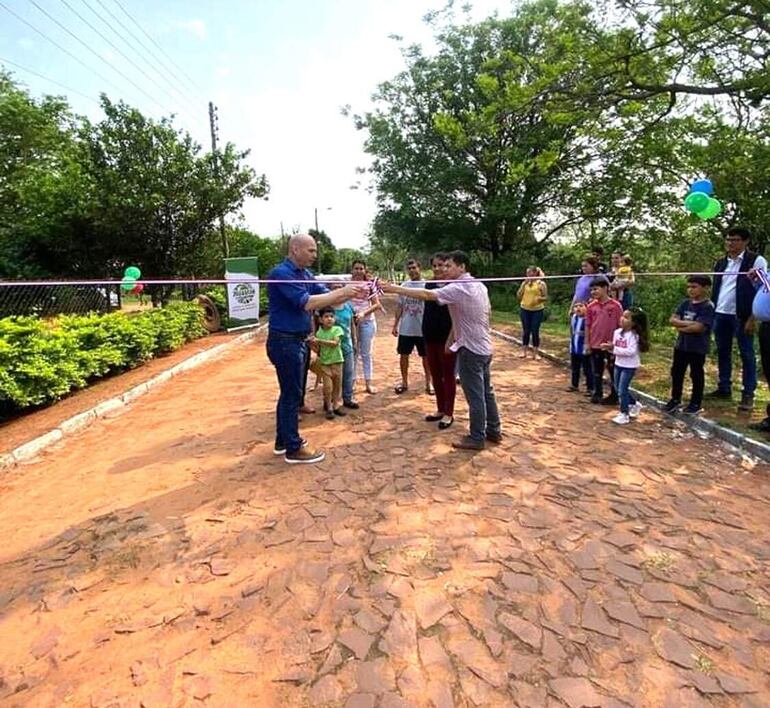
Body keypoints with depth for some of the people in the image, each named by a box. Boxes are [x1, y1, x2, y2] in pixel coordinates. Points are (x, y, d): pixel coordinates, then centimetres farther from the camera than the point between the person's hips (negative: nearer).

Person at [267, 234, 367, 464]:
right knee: (292, 394, -1)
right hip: (285, 341, -9)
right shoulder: (281, 273, -18)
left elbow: (326, 297, 8)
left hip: (296, 340, 9)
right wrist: (342, 292, -24)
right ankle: (293, 449, 10)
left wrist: (350, 293, -10)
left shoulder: (305, 274, 11)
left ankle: (283, 440, 30)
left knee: (289, 392, 17)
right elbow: (306, 302, -27)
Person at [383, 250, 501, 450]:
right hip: (484, 347, 9)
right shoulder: (480, 285, 9)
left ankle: (476, 438, 12)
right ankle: (494, 431, 28)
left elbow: (426, 295, -27)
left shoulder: (458, 288, -19)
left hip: (470, 349, -9)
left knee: (475, 396, 1)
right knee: (486, 392, 17)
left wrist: (395, 289, -26)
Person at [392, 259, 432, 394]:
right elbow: (400, 306, 10)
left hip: (423, 329, -3)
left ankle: (428, 383, 21)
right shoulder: (404, 285, 4)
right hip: (405, 329, 3)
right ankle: (404, 382, 23)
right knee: (404, 355, 10)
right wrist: (395, 324, 6)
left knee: (426, 356, 8)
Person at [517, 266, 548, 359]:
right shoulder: (525, 283, 6)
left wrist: (538, 298, -22)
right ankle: (524, 351, 14)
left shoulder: (541, 283, -2)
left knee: (535, 331, 0)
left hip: (537, 310, -2)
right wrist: (524, 285, -6)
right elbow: (518, 296, 2)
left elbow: (546, 298, -1)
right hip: (525, 309, 3)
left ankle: (536, 353, 9)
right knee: (526, 331, 6)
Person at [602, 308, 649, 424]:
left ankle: (624, 414, 8)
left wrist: (615, 349, -29)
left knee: (622, 390, -5)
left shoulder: (634, 335, -19)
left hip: (629, 366, -7)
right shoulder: (617, 332, 1)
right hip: (618, 364, 7)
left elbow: (630, 351, -29)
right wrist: (609, 347, -13)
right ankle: (635, 404, 38)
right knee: (618, 389, 16)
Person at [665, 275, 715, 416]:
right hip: (681, 345, 6)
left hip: (698, 348, -6)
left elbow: (698, 327, -23)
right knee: (676, 372, 13)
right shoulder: (685, 303, 6)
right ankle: (675, 399, 27)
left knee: (696, 375, 7)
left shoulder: (708, 306, -14)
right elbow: (673, 320, -2)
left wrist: (680, 327, -11)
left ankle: (696, 403, 20)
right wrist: (688, 323, -16)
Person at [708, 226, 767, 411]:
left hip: (742, 315, -6)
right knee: (722, 352, 11)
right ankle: (724, 389, 22)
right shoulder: (720, 263, 13)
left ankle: (748, 394, 5)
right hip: (720, 314, 6)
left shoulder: (756, 261, -4)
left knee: (746, 354, 0)